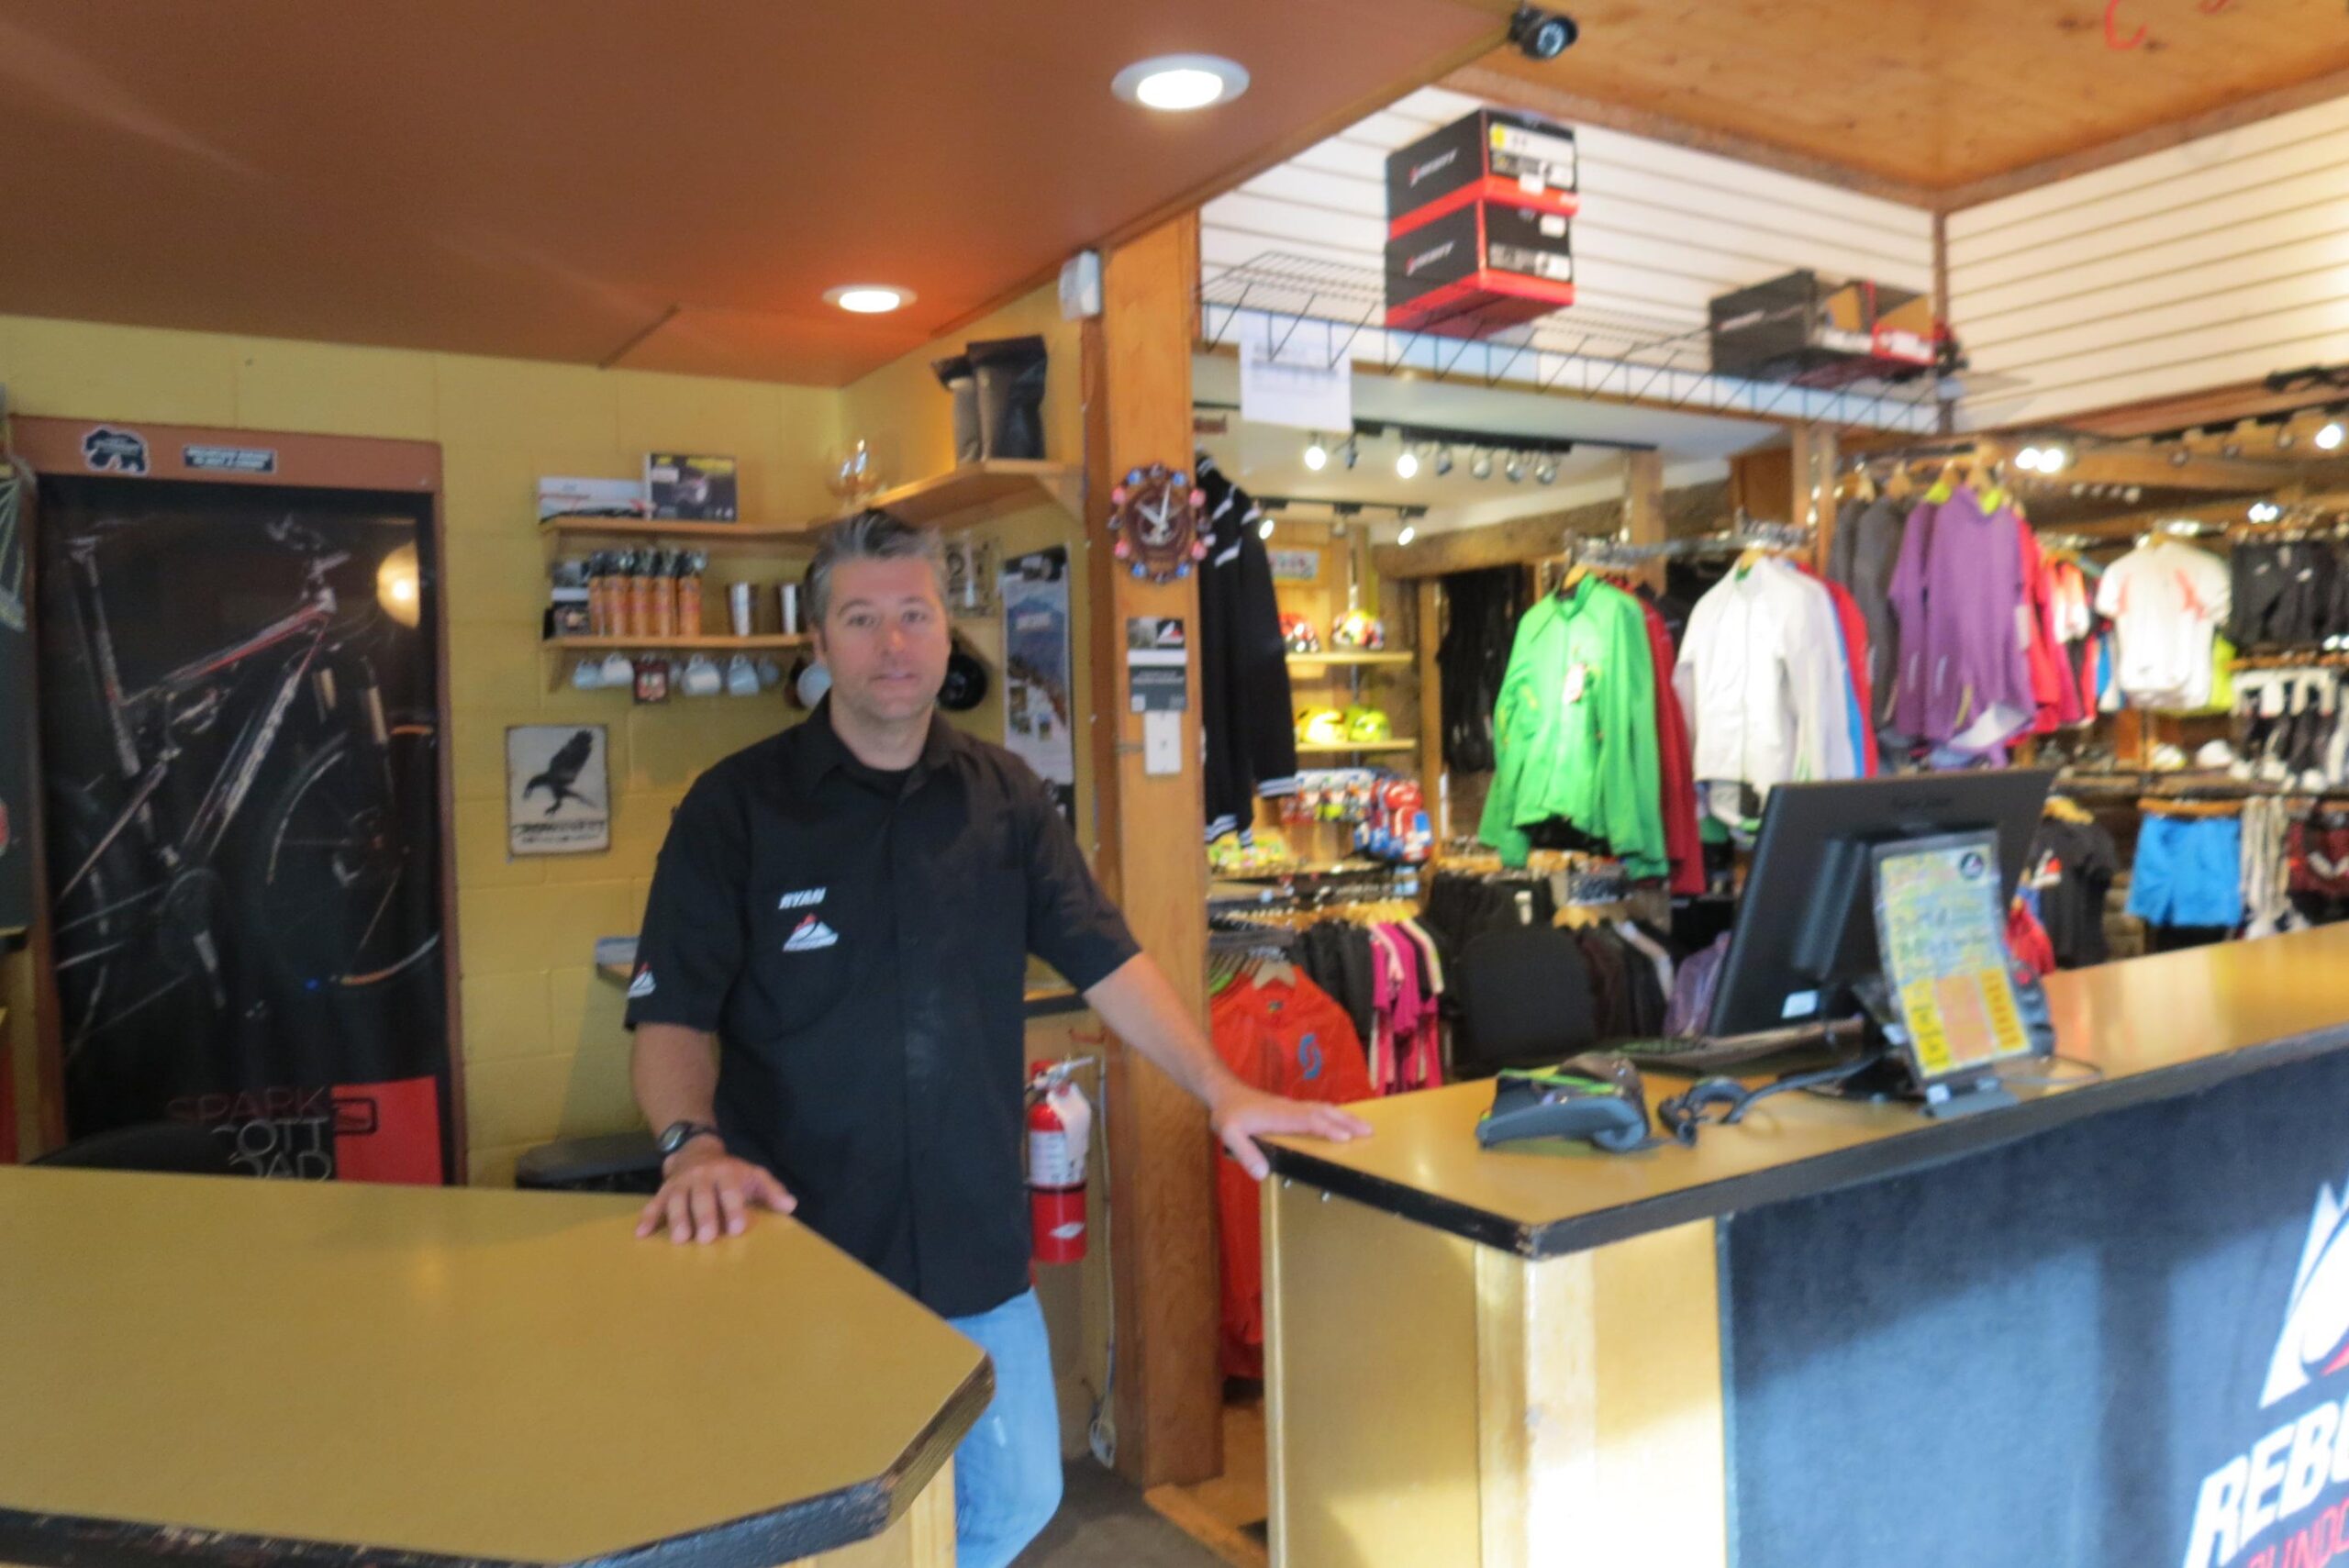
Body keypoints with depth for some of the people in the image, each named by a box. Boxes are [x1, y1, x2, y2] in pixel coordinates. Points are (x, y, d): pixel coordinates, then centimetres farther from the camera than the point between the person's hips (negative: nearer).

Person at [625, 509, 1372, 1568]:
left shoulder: (1004, 797, 2)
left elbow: (1105, 961, 2)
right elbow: (675, 1014, -9)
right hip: (800, 1256, -3)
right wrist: (693, 1145, -27)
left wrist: (1221, 1091, -6)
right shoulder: (735, 808, -7)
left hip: (976, 1252, 4)